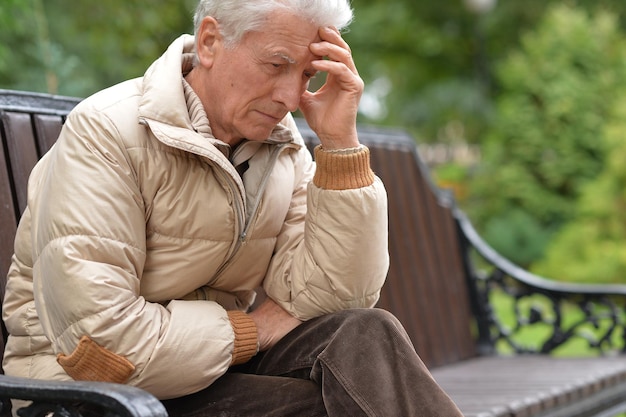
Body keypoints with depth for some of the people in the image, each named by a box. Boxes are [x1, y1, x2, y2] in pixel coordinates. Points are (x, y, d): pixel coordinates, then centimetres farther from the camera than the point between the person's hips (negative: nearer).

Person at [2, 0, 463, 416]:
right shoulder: (105, 133, -18)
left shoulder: (284, 149, 2)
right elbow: (100, 342, -26)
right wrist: (253, 331, -14)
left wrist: (340, 141, -16)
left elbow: (330, 300, -9)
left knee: (366, 335, -20)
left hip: (216, 362, 6)